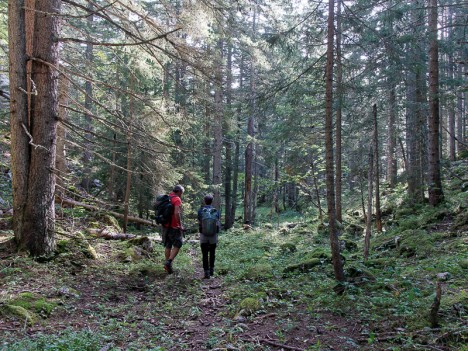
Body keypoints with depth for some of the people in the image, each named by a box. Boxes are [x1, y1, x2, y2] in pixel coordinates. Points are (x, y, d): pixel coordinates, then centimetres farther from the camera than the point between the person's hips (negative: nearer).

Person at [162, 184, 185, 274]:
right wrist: (180, 225, -17)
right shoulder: (177, 199, -13)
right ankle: (169, 262, -12)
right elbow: (177, 213, -25)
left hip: (165, 226, 7)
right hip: (174, 227, -7)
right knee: (177, 245, 3)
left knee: (168, 246, 13)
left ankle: (168, 267, 17)